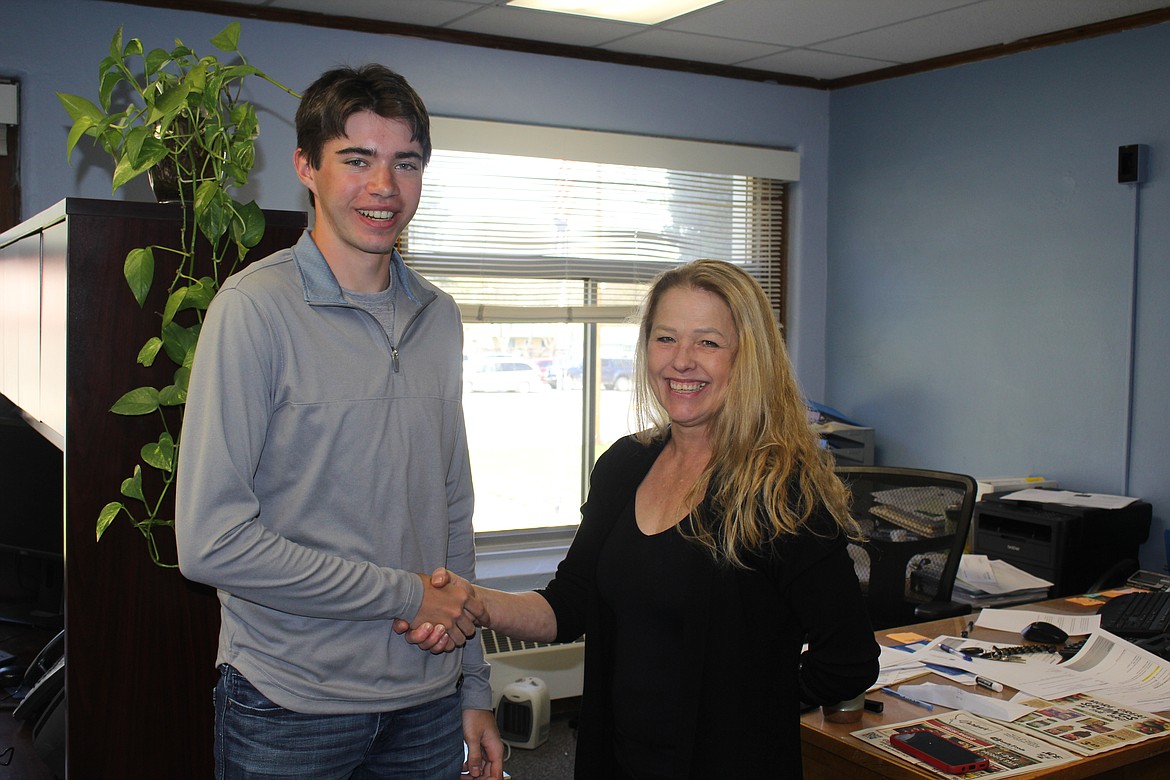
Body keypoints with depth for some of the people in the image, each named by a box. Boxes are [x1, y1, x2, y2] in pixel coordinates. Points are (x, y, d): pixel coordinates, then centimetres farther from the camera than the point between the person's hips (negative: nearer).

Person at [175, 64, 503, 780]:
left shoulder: (440, 318, 6)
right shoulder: (256, 308, -13)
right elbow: (211, 541, -18)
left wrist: (475, 690, 9)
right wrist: (408, 595, -13)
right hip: (290, 707, -5)